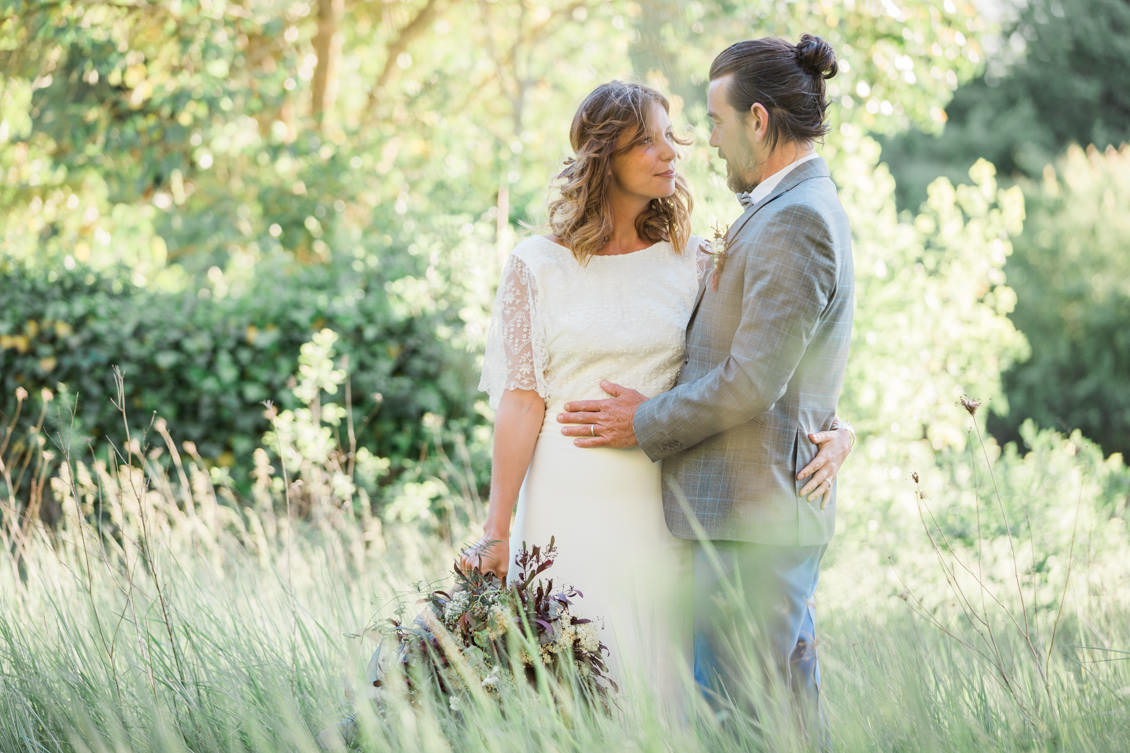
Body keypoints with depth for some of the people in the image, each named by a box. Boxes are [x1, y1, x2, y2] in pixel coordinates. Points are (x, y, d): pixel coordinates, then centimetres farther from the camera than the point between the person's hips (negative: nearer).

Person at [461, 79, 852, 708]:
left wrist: (834, 429, -12)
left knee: (656, 680, 5)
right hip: (570, 507, -2)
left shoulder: (690, 262, 6)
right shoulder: (538, 265, 0)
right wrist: (497, 532, -7)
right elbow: (522, 401, -3)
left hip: (661, 510, 2)